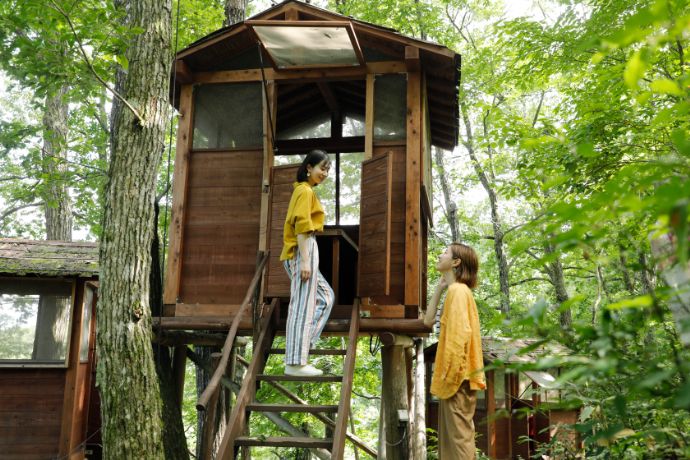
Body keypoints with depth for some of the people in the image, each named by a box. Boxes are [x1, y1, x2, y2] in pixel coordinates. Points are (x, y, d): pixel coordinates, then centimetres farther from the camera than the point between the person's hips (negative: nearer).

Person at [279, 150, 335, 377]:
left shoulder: (304, 190, 21)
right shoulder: (305, 191, -8)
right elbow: (302, 227, -18)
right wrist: (305, 261, -23)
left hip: (302, 252, 10)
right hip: (303, 251, -10)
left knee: (325, 296, 17)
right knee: (302, 305, -9)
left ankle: (301, 343, 13)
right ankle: (295, 363, -8)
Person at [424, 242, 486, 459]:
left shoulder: (457, 290, -11)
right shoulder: (455, 290, 19)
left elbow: (460, 333, -21)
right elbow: (428, 320, 20)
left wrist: (450, 374, -22)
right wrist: (438, 288, 16)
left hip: (457, 377, -10)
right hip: (454, 377, 10)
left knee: (458, 435, -8)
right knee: (451, 436, 12)